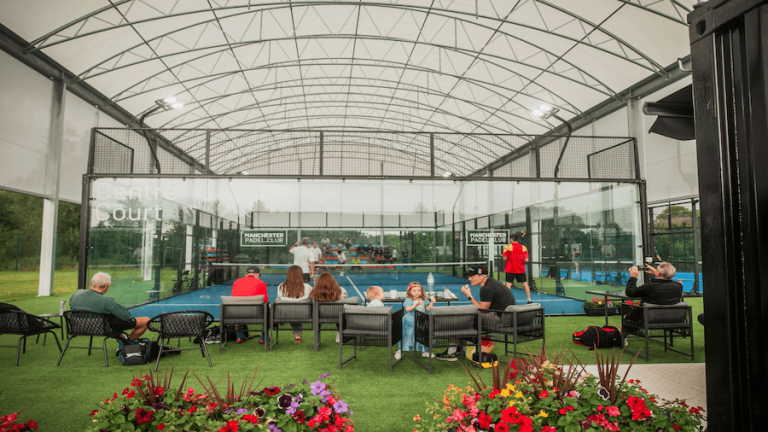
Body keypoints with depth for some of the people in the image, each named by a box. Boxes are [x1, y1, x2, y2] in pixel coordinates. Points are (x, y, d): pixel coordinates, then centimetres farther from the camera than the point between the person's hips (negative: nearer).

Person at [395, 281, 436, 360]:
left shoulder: (423, 300, 9)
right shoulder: (408, 300, -8)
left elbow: (427, 308, 10)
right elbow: (407, 309, -21)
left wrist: (431, 303, -3)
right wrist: (415, 305, -31)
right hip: (410, 322, -5)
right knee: (408, 335, -4)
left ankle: (424, 351, 23)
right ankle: (400, 351, 8)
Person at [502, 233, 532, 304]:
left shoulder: (508, 247, -7)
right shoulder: (523, 248, -1)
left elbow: (505, 258, -9)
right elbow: (526, 260, -5)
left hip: (510, 269, -2)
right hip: (521, 269, 2)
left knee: (508, 284, -2)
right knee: (525, 284, 13)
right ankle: (529, 300, 17)